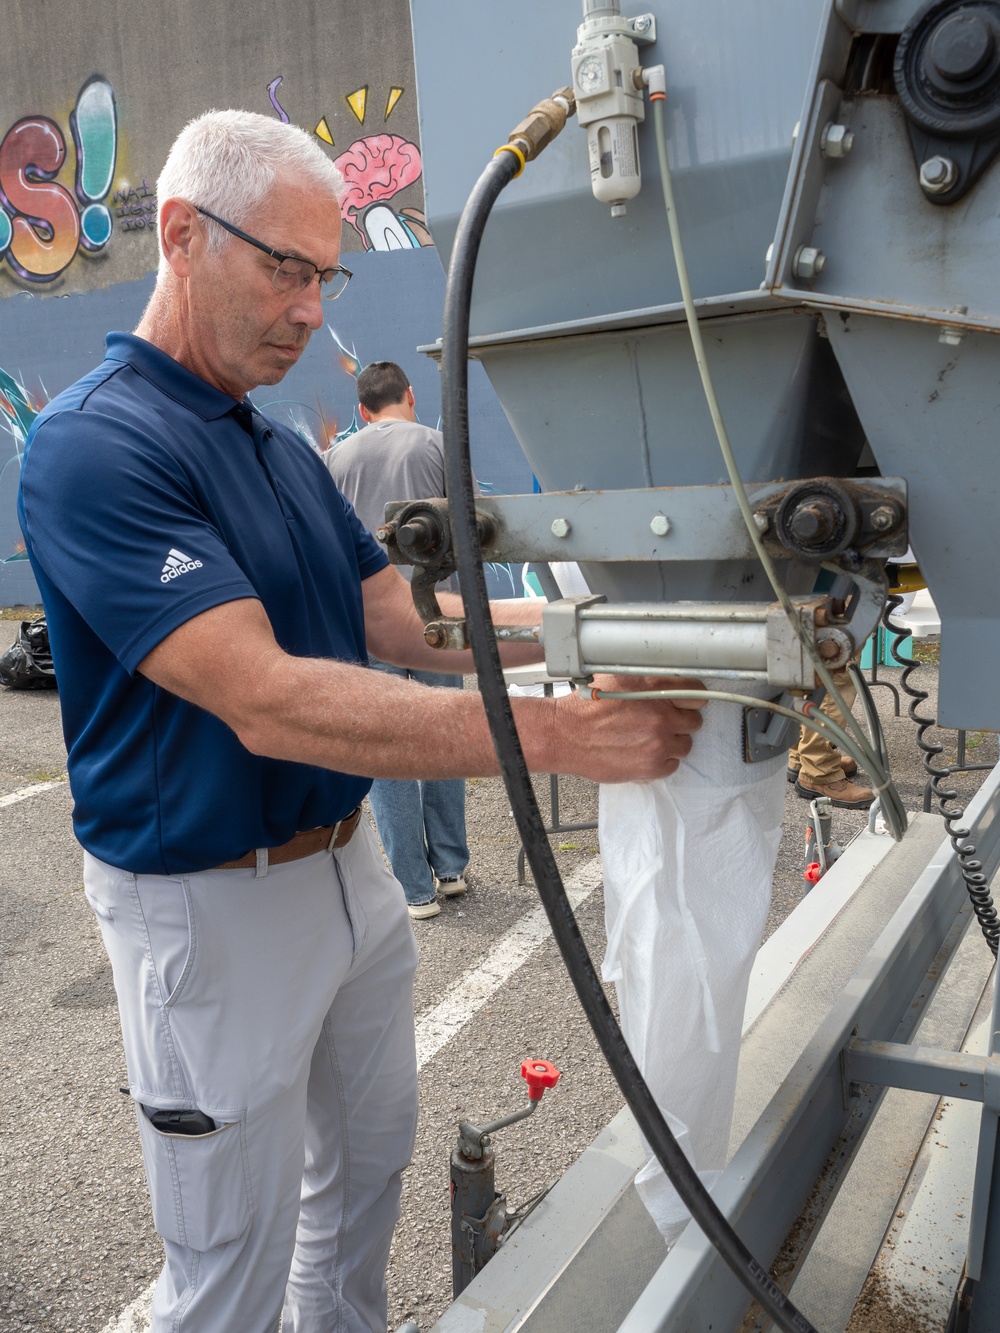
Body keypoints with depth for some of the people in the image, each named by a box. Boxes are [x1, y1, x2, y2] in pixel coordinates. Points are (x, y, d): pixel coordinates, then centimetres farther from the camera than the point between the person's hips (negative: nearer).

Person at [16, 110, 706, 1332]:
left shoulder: (283, 449, 8)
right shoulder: (94, 446, -21)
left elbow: (400, 621, 5)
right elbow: (269, 704, -31)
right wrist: (551, 734, -35)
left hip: (347, 867, 9)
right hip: (213, 908, -8)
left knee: (370, 1161, 26)